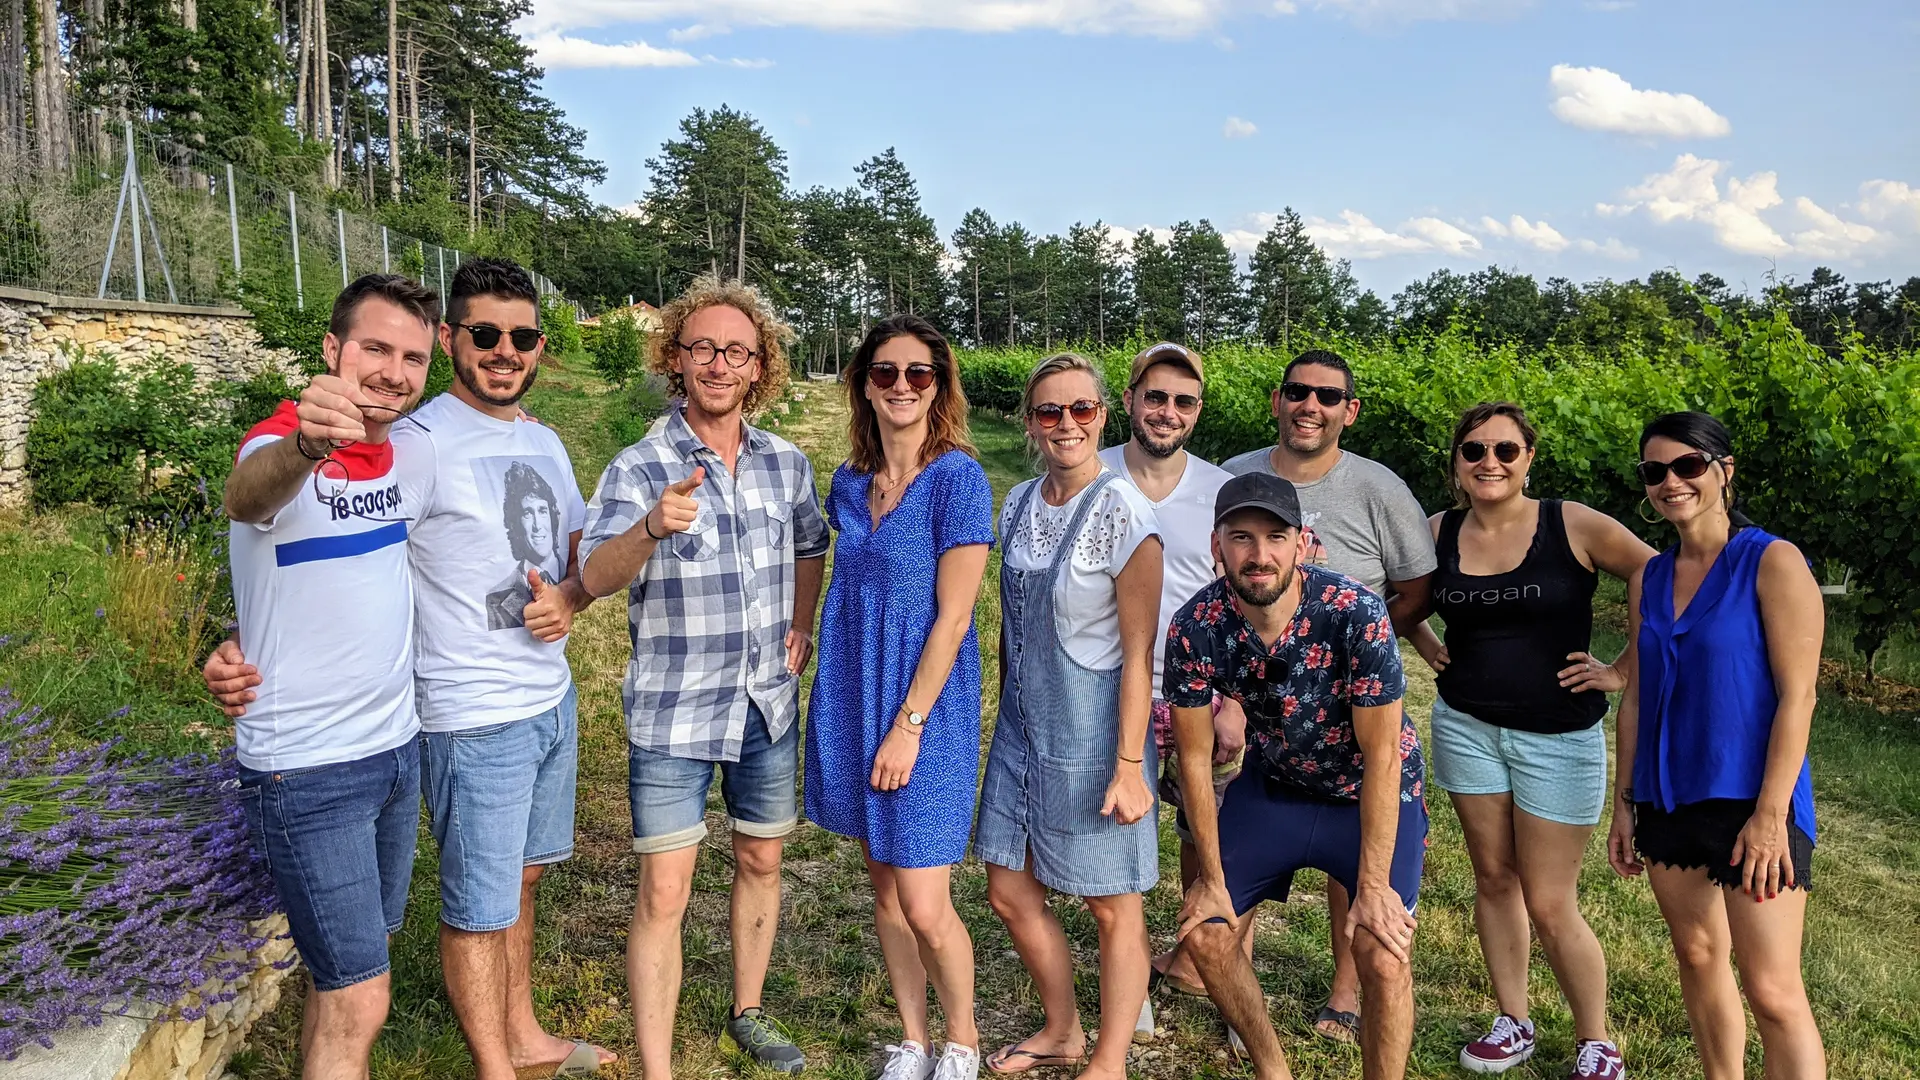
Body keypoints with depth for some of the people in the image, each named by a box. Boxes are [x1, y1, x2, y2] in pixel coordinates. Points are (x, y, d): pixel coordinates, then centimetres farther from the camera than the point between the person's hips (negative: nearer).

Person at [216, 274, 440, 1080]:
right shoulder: (282, 442, -18)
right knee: (359, 998, -2)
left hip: (396, 745, 7)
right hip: (307, 772, -7)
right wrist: (304, 446, -65)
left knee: (347, 972, 21)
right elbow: (247, 496, -43)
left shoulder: (406, 448, 2)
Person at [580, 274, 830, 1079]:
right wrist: (651, 527, -45)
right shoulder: (639, 467, -12)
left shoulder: (786, 462, 1)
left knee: (761, 862, 17)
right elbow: (595, 578, -26)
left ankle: (748, 1014, 38)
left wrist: (803, 625, 6)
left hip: (768, 705, 5)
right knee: (664, 895, -4)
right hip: (673, 713, -4)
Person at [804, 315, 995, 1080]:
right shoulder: (849, 484, 7)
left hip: (927, 707, -6)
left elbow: (953, 616, -14)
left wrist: (908, 724, -15)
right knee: (883, 889, 14)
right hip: (855, 701, 6)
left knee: (924, 907, -3)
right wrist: (844, 712, 11)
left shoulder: (957, 477, -12)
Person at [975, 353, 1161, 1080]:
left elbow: (1137, 653, -16)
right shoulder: (1020, 505, 4)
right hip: (1022, 732, 7)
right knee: (1010, 890, 15)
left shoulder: (1123, 515, -16)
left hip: (1090, 739, -7)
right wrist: (1007, 718, 16)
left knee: (1112, 907, 7)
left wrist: (1128, 765, -18)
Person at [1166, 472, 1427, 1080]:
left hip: (1374, 794, -3)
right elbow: (1195, 759, -12)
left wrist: (1373, 884, -20)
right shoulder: (1194, 628, -22)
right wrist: (1213, 878, -7)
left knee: (1383, 956, -17)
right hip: (1274, 784, 3)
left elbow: (1381, 756, -23)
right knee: (1204, 932, 3)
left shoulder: (1356, 615, -31)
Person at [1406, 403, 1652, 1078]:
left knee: (1549, 906, 0)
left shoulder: (1574, 526, -11)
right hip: (1466, 727, 4)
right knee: (1493, 878, 11)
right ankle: (1513, 1023, 28)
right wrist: (1427, 647, 6)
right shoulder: (1438, 535, 0)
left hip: (1559, 737, -3)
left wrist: (1622, 672, -9)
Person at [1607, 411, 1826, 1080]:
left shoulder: (1773, 562, -9)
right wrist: (1624, 804, 11)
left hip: (1749, 800, -6)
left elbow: (1797, 697, -13)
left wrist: (1770, 814, -17)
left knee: (1771, 990, -6)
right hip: (1667, 798, 6)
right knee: (1698, 956, 15)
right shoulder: (1649, 580, 8)